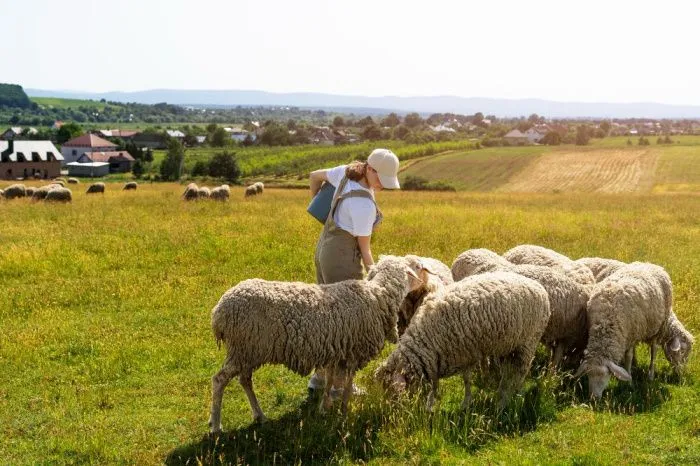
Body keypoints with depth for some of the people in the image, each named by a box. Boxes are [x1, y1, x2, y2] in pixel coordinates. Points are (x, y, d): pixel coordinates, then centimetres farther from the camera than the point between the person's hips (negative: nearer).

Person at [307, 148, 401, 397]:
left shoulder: (347, 172, -5)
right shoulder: (364, 205, -26)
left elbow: (315, 176, 12)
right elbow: (364, 248, -17)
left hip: (324, 248, 9)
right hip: (343, 258, -9)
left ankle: (320, 378, 26)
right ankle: (338, 385, 13)